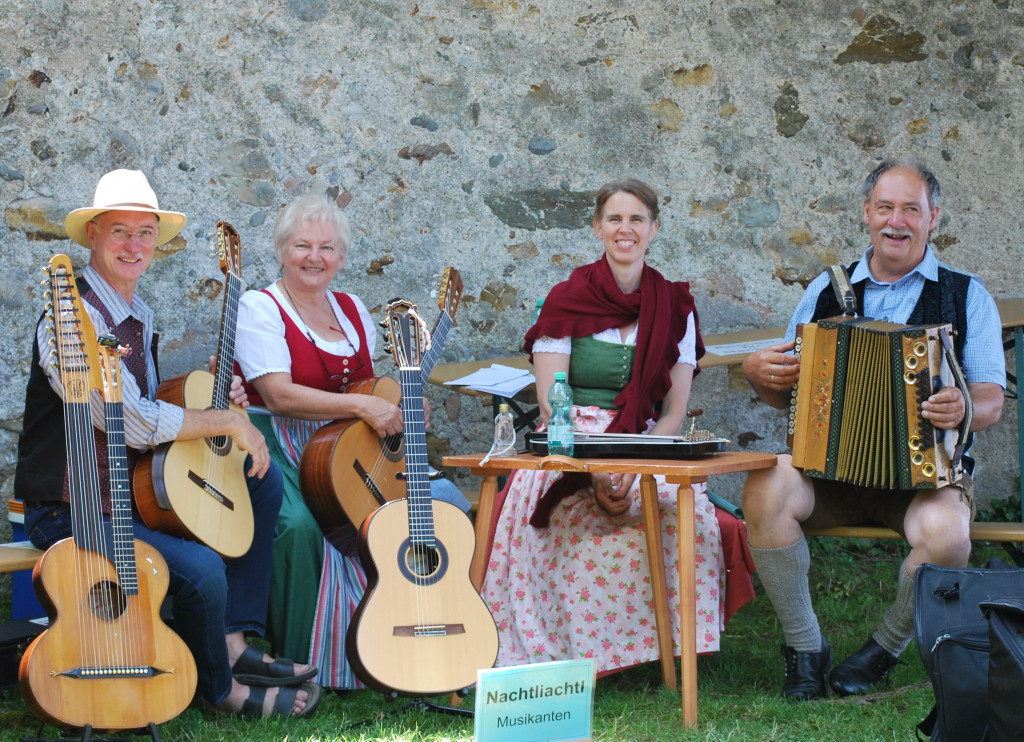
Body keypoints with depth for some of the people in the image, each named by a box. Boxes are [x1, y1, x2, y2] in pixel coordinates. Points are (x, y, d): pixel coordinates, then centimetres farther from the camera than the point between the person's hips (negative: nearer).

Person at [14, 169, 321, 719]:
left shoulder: (140, 318, 12)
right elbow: (135, 424, -26)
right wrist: (228, 421, -16)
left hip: (134, 490, 10)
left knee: (263, 479, 11)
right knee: (201, 567, -28)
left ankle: (233, 644, 5)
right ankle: (219, 689, 3)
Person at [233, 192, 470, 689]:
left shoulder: (352, 310, 17)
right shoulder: (260, 308, -4)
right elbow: (278, 395, -17)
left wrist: (402, 408, 1)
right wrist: (362, 406, -24)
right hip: (283, 453, -6)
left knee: (448, 501, -12)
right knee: (300, 525, -37)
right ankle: (294, 663, -18)